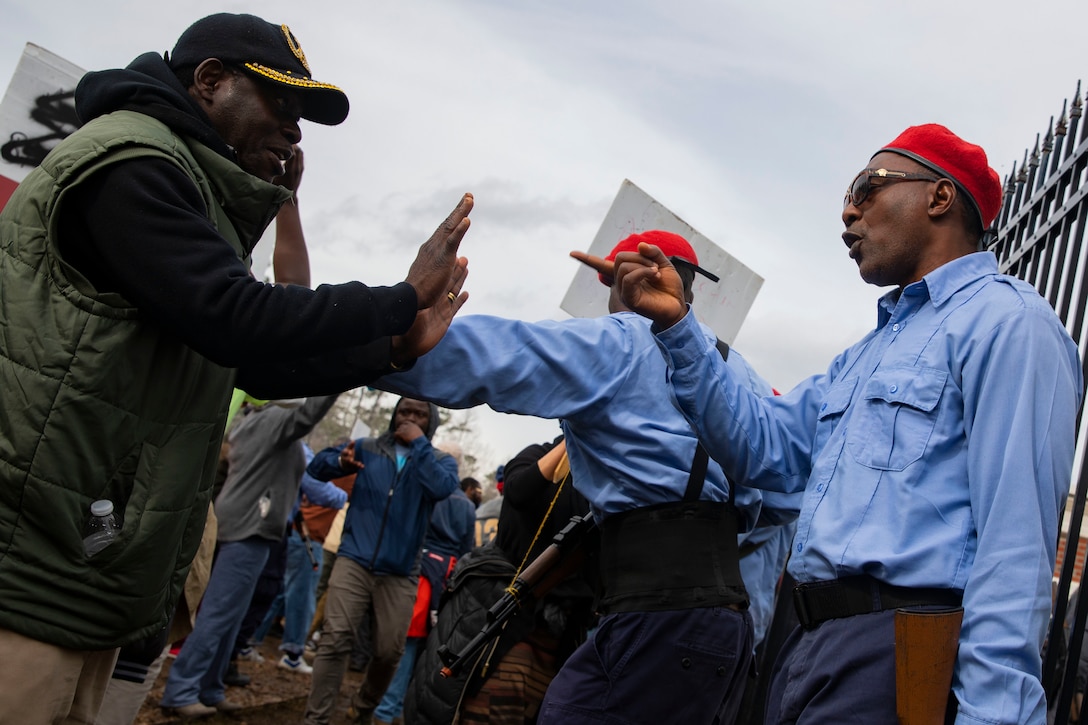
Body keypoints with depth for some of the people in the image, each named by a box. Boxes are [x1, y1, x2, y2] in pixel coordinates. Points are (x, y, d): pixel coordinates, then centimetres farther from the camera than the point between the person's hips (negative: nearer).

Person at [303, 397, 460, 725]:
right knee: (335, 639, -12)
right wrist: (340, 461, -15)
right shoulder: (368, 448, 10)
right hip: (354, 561, 0)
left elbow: (442, 488, -16)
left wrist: (419, 444, -13)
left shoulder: (441, 460, 7)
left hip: (400, 573, 0)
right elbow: (316, 465, 8)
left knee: (389, 652, 7)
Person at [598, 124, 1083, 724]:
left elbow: (1016, 542, -17)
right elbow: (763, 448, 14)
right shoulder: (864, 356, 23)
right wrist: (676, 326, 7)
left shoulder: (1005, 320, -8)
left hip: (898, 657, -9)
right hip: (811, 648, 9)